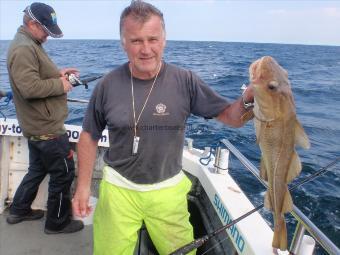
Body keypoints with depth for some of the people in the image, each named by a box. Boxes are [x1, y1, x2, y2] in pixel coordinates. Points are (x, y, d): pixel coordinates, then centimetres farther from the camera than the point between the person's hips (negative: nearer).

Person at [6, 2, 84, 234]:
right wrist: (60, 85, -16)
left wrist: (58, 73, 8)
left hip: (37, 126, 11)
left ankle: (19, 211, 39)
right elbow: (30, 87, -28)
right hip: (47, 128, -11)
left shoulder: (29, 44, 15)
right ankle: (58, 223, 18)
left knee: (37, 169, 24)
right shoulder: (24, 48, -19)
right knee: (63, 174, 2)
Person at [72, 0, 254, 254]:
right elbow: (89, 137, 3)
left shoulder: (185, 81, -11)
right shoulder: (108, 85, -9)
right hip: (118, 188, 1)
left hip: (168, 189, 0)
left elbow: (231, 117, -8)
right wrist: (83, 186, 2)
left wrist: (247, 101, -29)